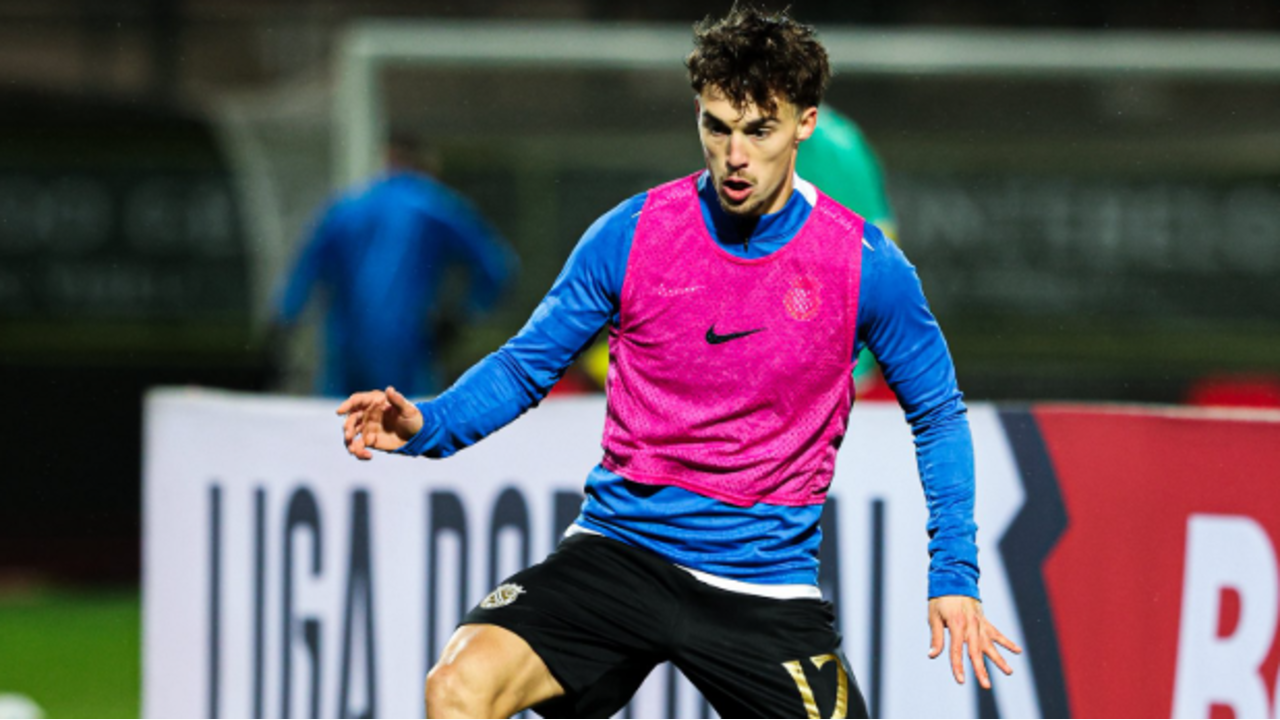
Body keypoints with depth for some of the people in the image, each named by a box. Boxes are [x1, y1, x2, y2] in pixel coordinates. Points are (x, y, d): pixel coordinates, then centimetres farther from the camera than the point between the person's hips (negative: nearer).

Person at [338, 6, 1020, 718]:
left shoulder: (868, 265, -3)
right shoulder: (630, 234, -2)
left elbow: (938, 413, 10)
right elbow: (526, 367, 7)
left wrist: (954, 573, 2)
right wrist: (426, 425, -11)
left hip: (766, 590, 0)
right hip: (619, 547, 0)